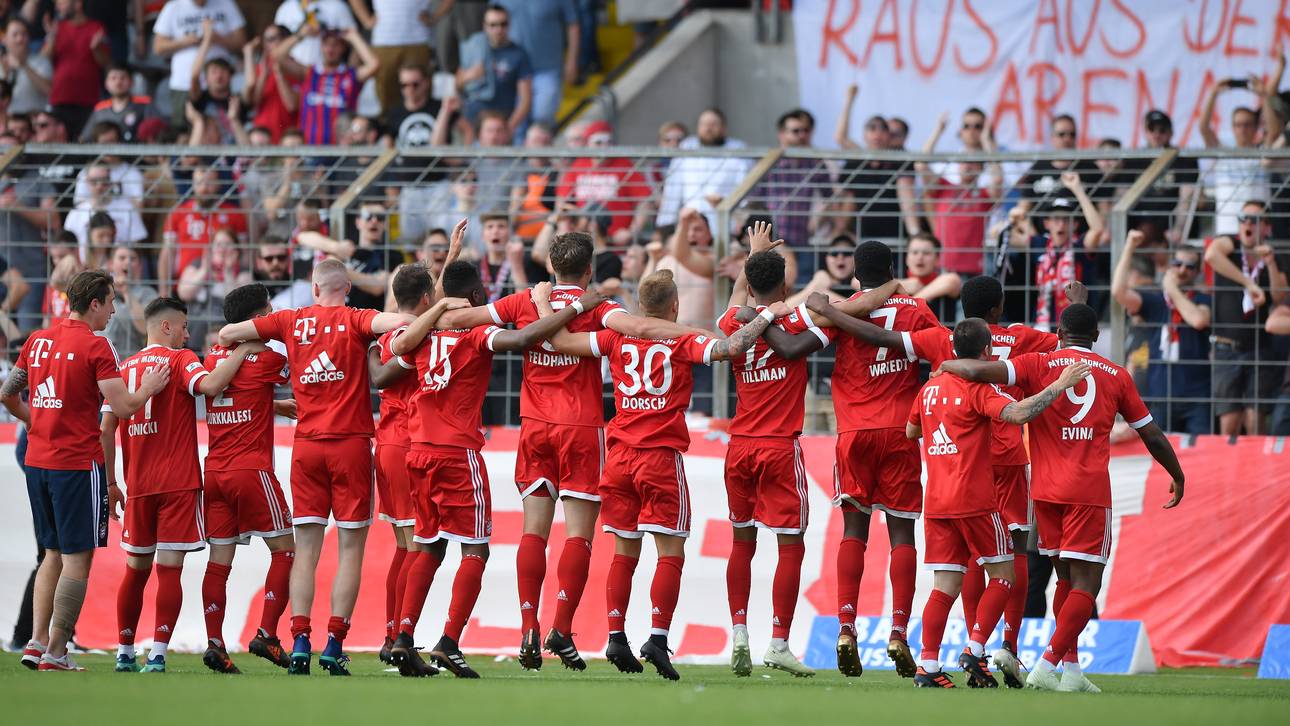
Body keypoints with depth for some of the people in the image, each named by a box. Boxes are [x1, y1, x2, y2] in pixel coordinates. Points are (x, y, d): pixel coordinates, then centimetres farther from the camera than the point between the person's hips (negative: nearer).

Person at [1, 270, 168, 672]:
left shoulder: (37, 340, 9)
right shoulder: (95, 346, -11)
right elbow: (123, 407, -16)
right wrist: (148, 388, 3)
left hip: (37, 461, 7)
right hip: (78, 464, -7)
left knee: (53, 554, 17)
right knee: (76, 559, -1)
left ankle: (37, 641, 10)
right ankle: (56, 652, -3)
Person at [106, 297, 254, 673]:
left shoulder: (125, 368, 11)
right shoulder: (179, 360, -4)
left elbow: (107, 428, 9)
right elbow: (210, 385, -25)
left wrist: (111, 481, 14)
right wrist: (241, 351, -12)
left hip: (138, 486, 5)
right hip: (178, 483, -5)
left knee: (136, 569, 14)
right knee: (169, 568, -5)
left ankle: (125, 654, 17)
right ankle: (157, 657, -13)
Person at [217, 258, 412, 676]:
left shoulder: (291, 322, 6)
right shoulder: (354, 321, -3)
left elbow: (227, 334, 8)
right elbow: (397, 322, -23)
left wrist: (233, 344, 29)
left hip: (306, 446, 3)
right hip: (351, 443, -3)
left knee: (305, 549, 5)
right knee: (351, 547, 2)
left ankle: (300, 641, -7)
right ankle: (335, 644, -5)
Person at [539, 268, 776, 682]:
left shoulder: (618, 339, 6)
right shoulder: (683, 344, -4)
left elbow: (562, 342, 5)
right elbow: (731, 347, -17)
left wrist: (543, 303, 20)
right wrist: (767, 317, -5)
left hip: (619, 457, 4)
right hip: (662, 457, -4)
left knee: (624, 552, 10)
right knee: (671, 552, -2)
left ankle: (616, 637, 5)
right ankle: (658, 638, -15)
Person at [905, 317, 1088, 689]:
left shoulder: (930, 389, 12)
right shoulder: (979, 390, -9)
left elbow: (910, 431, 26)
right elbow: (1018, 413, -26)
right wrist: (1059, 386, -21)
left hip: (936, 502, 6)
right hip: (974, 501, -6)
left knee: (946, 585, 6)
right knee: (1002, 575, 6)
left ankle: (928, 666, -3)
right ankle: (975, 651, -5)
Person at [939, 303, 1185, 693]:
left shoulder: (1039, 365, 3)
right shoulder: (1116, 375, 7)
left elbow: (977, 371, -11)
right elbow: (1152, 435, 15)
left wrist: (946, 365, 10)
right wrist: (1177, 476, 29)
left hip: (1046, 490, 2)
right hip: (1090, 491, -2)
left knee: (1068, 580, 16)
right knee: (1086, 584, -3)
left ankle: (1071, 670, 13)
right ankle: (1047, 666, -17)